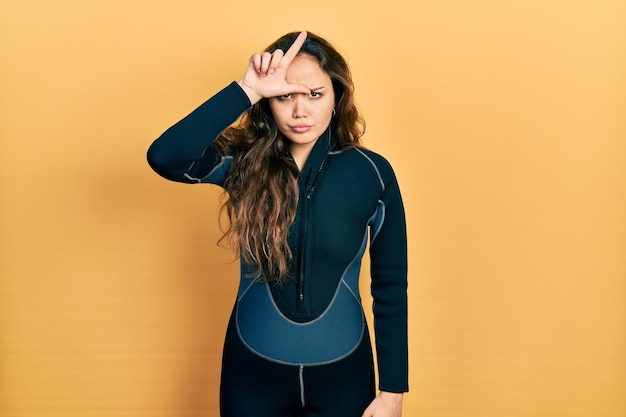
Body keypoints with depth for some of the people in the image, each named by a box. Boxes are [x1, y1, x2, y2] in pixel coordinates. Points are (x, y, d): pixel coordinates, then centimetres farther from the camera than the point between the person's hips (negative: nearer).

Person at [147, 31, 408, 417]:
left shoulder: (372, 172, -9)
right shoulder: (243, 162, -9)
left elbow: (390, 287, -4)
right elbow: (164, 157, -30)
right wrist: (247, 91, -31)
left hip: (342, 372, 0)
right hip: (252, 370, 1)